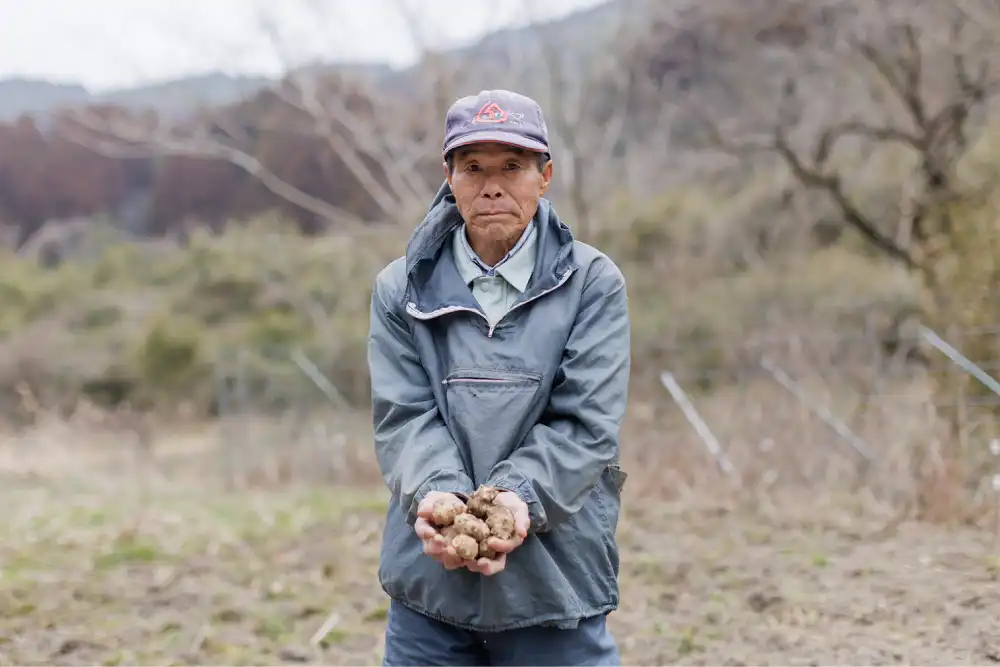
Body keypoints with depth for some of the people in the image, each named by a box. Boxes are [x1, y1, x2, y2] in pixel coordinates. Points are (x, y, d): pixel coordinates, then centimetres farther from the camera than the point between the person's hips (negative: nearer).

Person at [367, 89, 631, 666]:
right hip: (430, 580, 2)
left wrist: (519, 497, -24)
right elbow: (403, 417, -3)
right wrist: (437, 495, -22)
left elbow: (586, 424, -7)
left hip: (557, 578, -1)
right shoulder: (402, 289, 5)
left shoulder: (593, 283, 0)